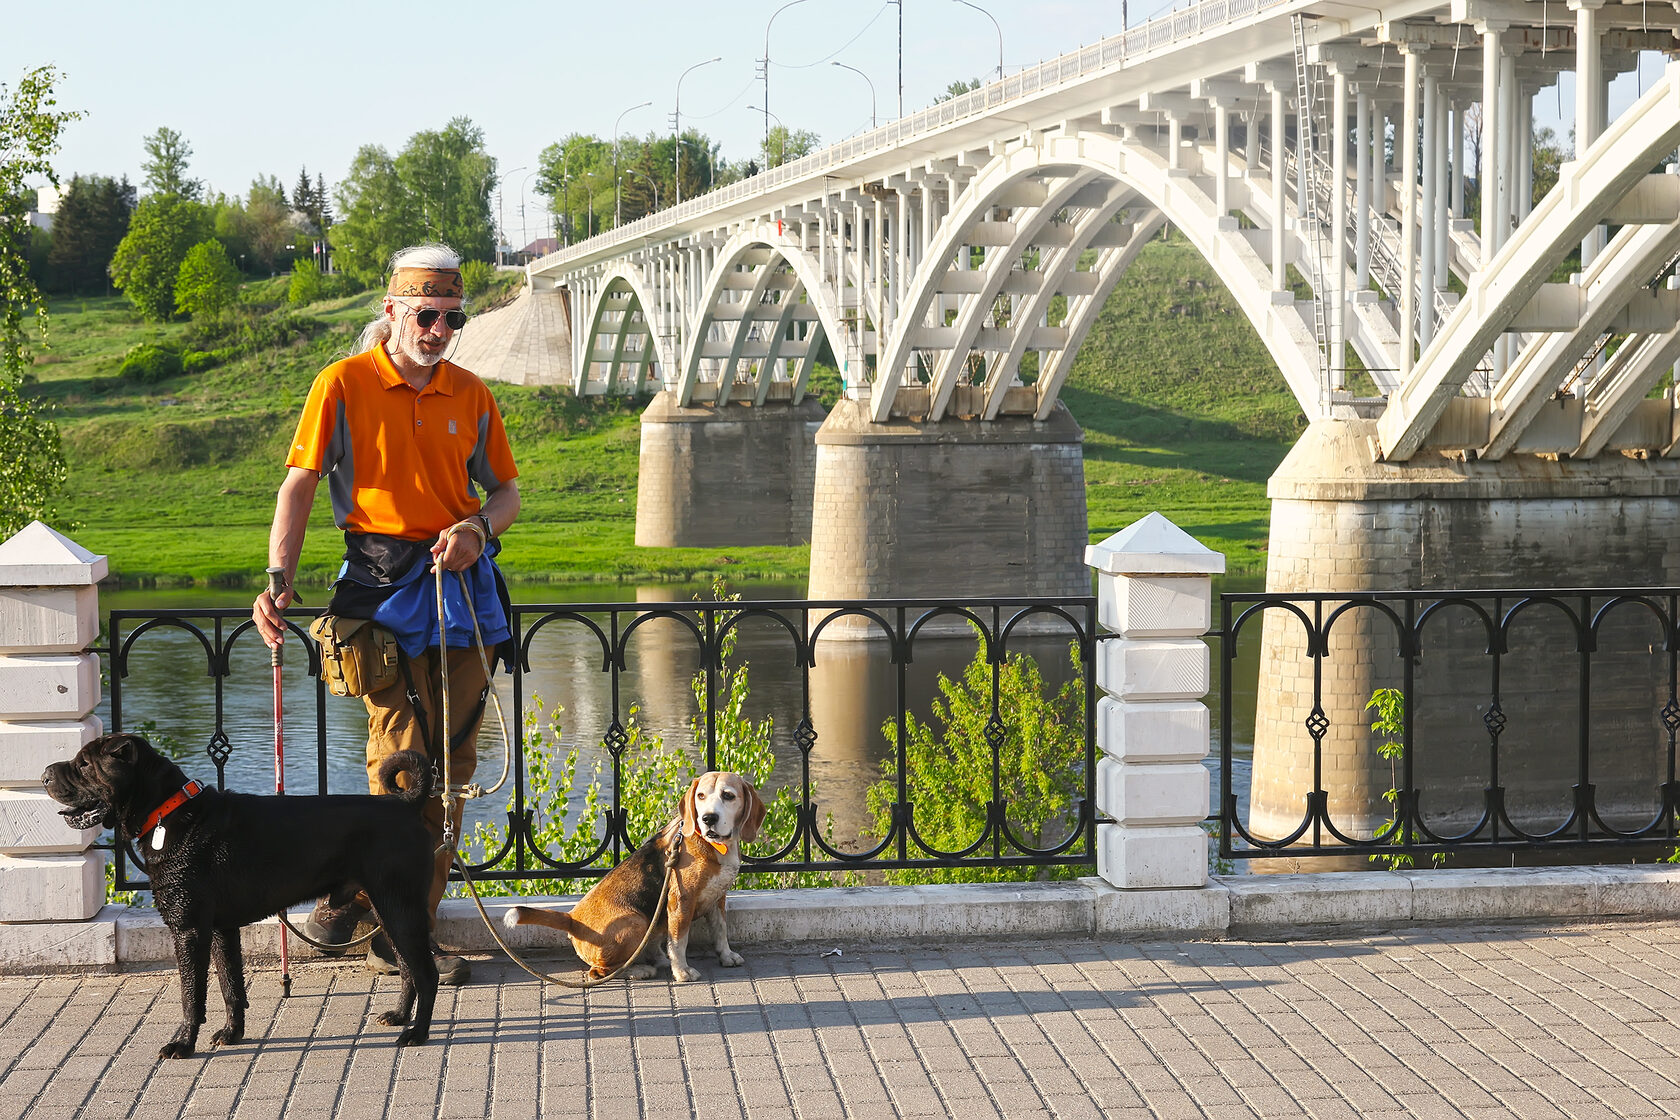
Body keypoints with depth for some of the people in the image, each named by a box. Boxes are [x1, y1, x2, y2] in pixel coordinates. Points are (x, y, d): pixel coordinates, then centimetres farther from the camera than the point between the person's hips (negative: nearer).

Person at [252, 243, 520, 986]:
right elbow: (300, 485, -6)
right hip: (383, 582, -5)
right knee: (402, 760, -10)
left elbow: (507, 491, 15)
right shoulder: (344, 385, -3)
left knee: (452, 764, 5)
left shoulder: (470, 395, 9)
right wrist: (278, 581, -17)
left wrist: (477, 528, -8)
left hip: (464, 583, 5)